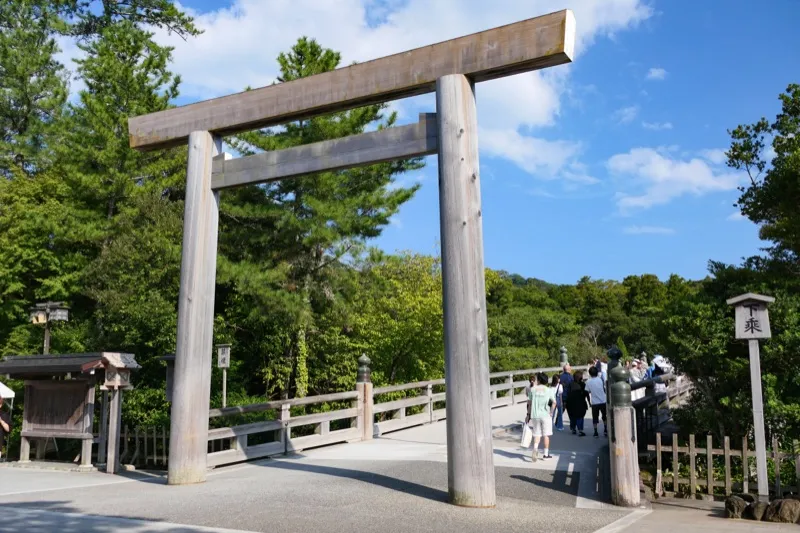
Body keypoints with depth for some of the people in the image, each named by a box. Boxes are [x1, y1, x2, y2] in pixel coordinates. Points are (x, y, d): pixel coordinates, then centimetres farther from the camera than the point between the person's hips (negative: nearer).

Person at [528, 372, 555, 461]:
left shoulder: (533, 389, -1)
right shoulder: (549, 390, -4)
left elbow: (530, 402, 3)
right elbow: (554, 402, -10)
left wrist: (530, 413, 12)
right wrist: (551, 412, 1)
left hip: (535, 415, 1)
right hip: (546, 415, -1)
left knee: (537, 434, 8)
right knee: (546, 435, 10)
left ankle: (535, 448, -18)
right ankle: (546, 454, 15)